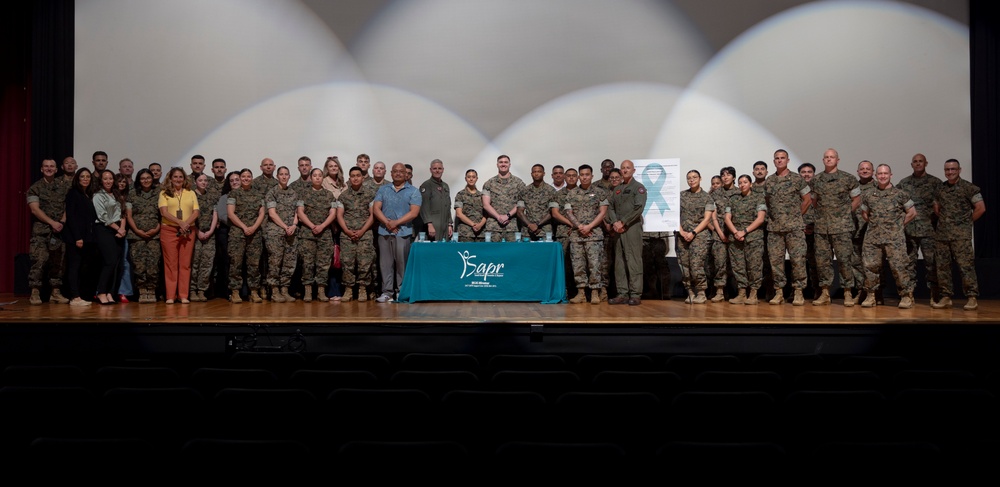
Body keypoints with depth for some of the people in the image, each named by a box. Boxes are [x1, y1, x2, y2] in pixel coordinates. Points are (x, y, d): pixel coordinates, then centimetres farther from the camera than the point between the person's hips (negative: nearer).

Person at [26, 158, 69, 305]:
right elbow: (35, 209, -6)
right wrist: (52, 222, -13)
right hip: (41, 230, -3)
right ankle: (35, 292, -7)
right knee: (39, 260, -12)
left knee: (58, 261, 5)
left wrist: (62, 222, -6)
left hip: (60, 230, 3)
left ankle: (56, 292, 12)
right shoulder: (35, 188, 3)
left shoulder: (64, 186, 11)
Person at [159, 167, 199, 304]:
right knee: (171, 263, -1)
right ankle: (170, 295, 1)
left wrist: (186, 223, -13)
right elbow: (164, 212, -5)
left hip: (188, 231, 2)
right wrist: (180, 222, -18)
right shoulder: (164, 193, 8)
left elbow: (196, 212, 4)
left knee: (185, 264, 1)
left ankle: (184, 295, 3)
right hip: (169, 230, -2)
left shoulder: (191, 193, 14)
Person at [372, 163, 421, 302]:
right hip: (384, 232, 3)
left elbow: (414, 212, -5)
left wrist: (396, 222, -11)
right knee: (386, 263, 2)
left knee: (401, 262, -2)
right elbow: (376, 208, 6)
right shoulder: (383, 190, 15)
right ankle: (387, 292, 5)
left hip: (403, 232, -3)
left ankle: (401, 291, 5)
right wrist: (387, 222, -9)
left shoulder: (413, 191, 6)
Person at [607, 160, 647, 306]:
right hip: (618, 229, 6)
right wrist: (614, 222, -4)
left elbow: (638, 208, -10)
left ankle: (635, 295, -7)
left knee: (633, 261, -9)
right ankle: (622, 294, 9)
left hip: (632, 228, -6)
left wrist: (623, 222, -12)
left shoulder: (638, 187, 1)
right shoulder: (617, 189, 20)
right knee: (619, 262, 5)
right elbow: (611, 207, 14)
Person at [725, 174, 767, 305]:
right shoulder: (733, 199, 15)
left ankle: (753, 294, 0)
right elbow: (727, 218, 9)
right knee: (738, 266, 1)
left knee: (754, 265, -5)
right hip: (735, 238, 3)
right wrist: (735, 232, -8)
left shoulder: (758, 197, 6)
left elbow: (760, 218, -3)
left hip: (754, 237, -3)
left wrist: (744, 231, -10)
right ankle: (741, 293, 6)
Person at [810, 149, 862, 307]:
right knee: (822, 259, 4)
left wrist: (845, 213, 4)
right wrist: (823, 213, 12)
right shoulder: (815, 180, 9)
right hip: (821, 226, 3)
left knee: (844, 259, -4)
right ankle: (824, 293, 11)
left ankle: (848, 293, 5)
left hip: (841, 226, -3)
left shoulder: (848, 178, 0)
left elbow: (857, 200, 7)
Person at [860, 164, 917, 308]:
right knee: (870, 265, 0)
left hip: (894, 238, -3)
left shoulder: (900, 194, 2)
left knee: (899, 266, -7)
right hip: (873, 238, 3)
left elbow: (912, 212, 7)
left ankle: (906, 296, 4)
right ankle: (870, 296, 11)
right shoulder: (869, 195, 10)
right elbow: (864, 213, 22)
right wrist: (874, 224, 13)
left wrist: (899, 224, 5)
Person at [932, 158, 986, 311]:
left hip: (961, 235, -5)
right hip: (941, 234, 5)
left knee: (965, 265, -8)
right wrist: (945, 220, 13)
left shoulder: (968, 188, -3)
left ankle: (972, 298, -3)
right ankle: (946, 297, 12)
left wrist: (966, 222, 1)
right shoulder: (940, 188, 12)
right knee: (942, 266, 5)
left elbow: (981, 208, -4)